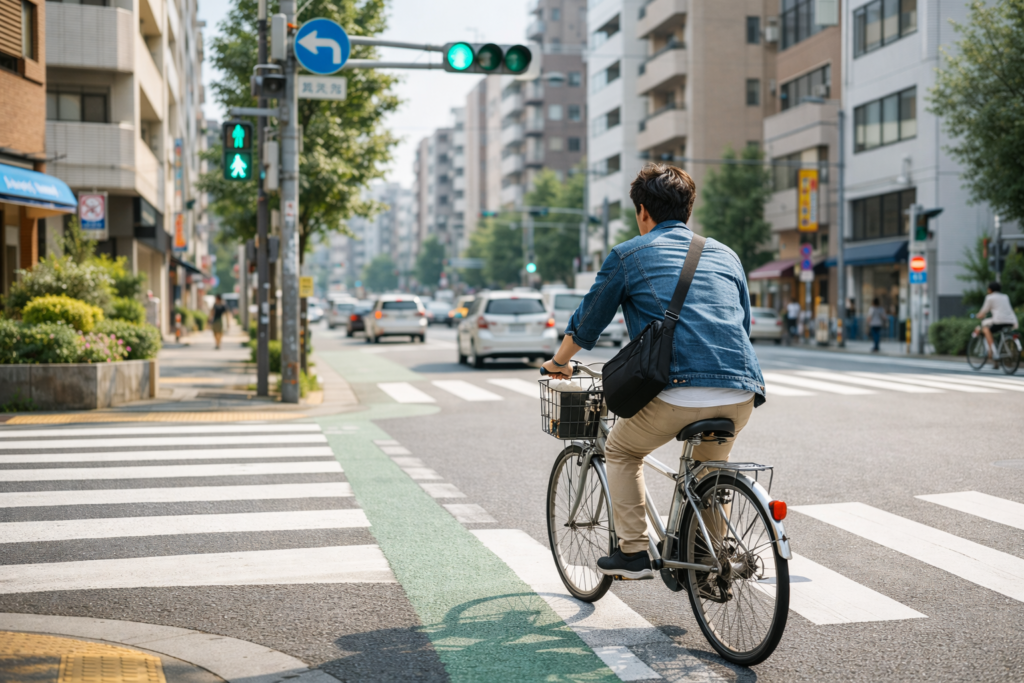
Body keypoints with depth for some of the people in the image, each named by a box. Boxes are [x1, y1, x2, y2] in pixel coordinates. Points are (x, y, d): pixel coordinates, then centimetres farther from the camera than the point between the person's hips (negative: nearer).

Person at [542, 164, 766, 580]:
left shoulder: (628, 255, 11)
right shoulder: (725, 254, 23)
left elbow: (587, 323, 19)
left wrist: (559, 362, 38)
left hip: (677, 394, -4)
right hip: (741, 395, 4)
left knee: (621, 452, 24)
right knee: (711, 461, 34)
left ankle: (633, 552, 20)